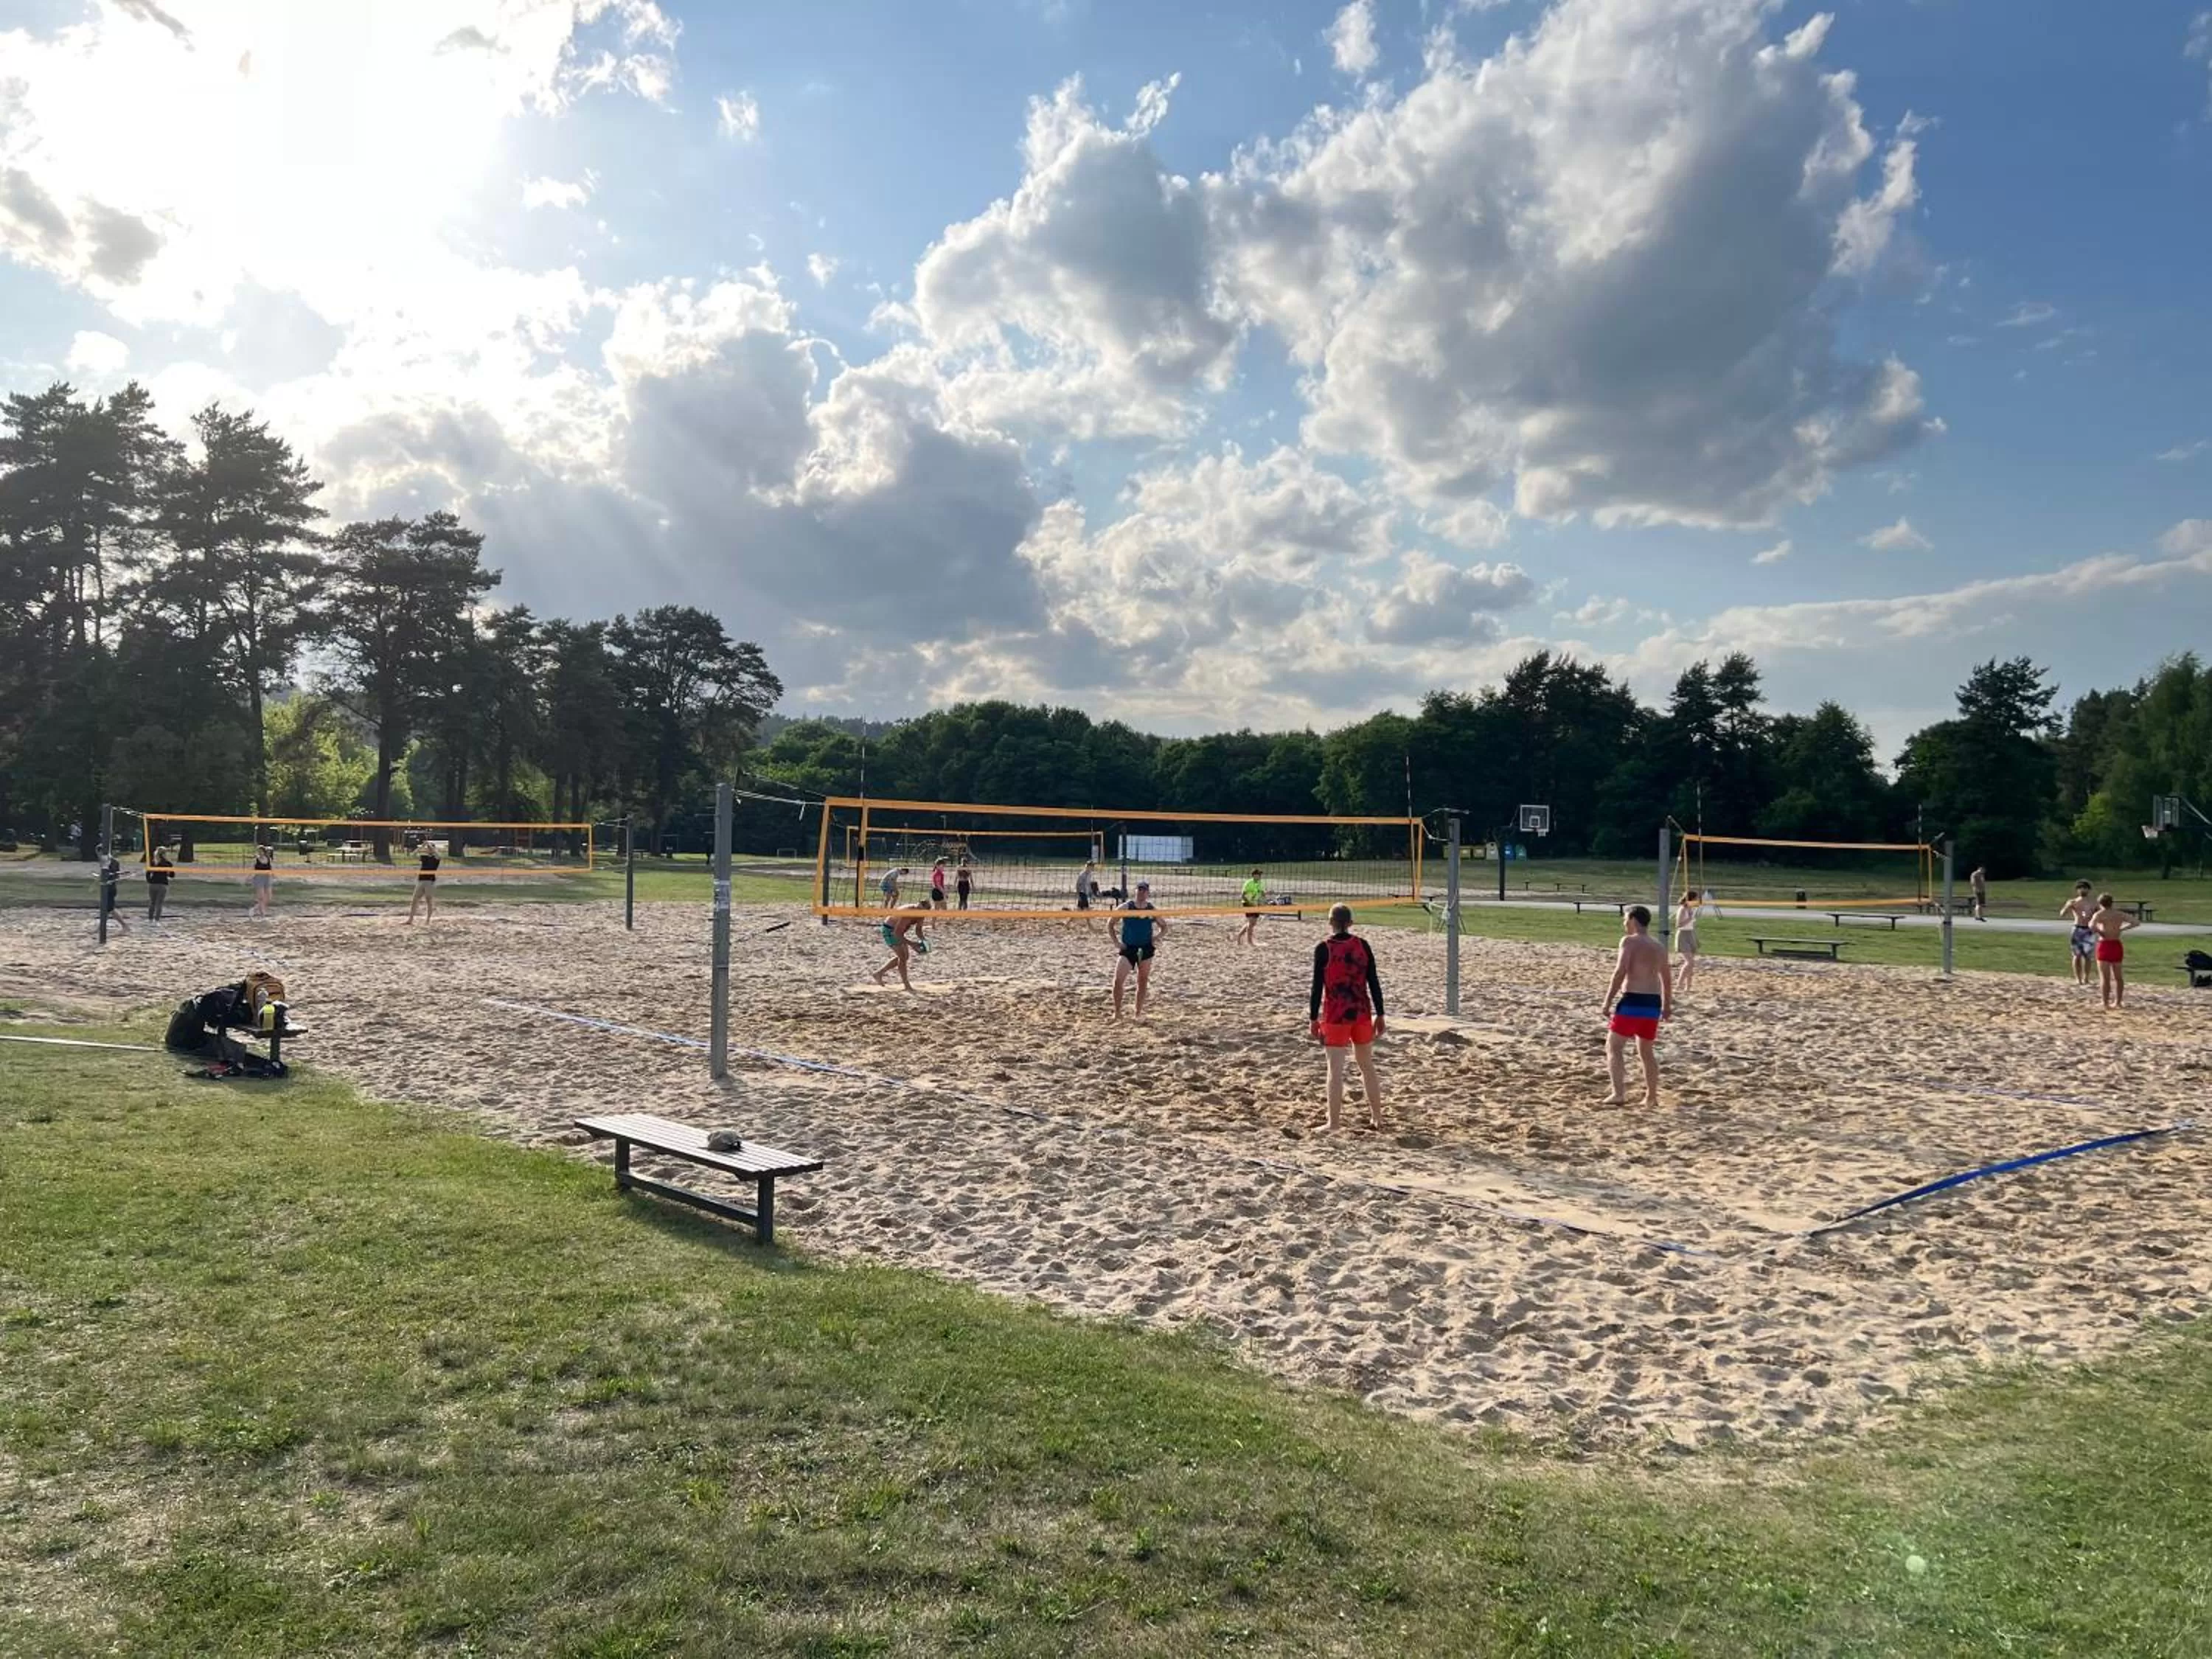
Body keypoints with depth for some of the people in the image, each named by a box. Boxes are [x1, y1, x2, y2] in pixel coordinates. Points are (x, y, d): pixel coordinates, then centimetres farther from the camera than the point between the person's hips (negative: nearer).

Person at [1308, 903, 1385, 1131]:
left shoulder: (1323, 949, -9)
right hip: (1362, 1013, 4)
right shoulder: (1363, 945, 0)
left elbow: (1318, 986, -9)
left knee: (1336, 1070, -1)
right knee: (1367, 1066, 17)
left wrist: (1313, 1018, -2)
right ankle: (1377, 1118, 25)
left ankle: (1335, 1124, 1)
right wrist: (1380, 1014, 9)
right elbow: (1374, 982, 2)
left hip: (1335, 1016, -4)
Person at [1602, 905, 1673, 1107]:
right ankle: (1652, 1097, 21)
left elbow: (1620, 972, -15)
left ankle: (1619, 1094, -11)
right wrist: (1667, 1005, 31)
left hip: (1632, 1001, -7)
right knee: (1647, 1051, 19)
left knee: (1614, 1047, 0)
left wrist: (1608, 1000, -15)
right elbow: (1667, 979, 21)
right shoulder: (1659, 947, 17)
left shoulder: (1629, 941, -5)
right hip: (1653, 1003, 7)